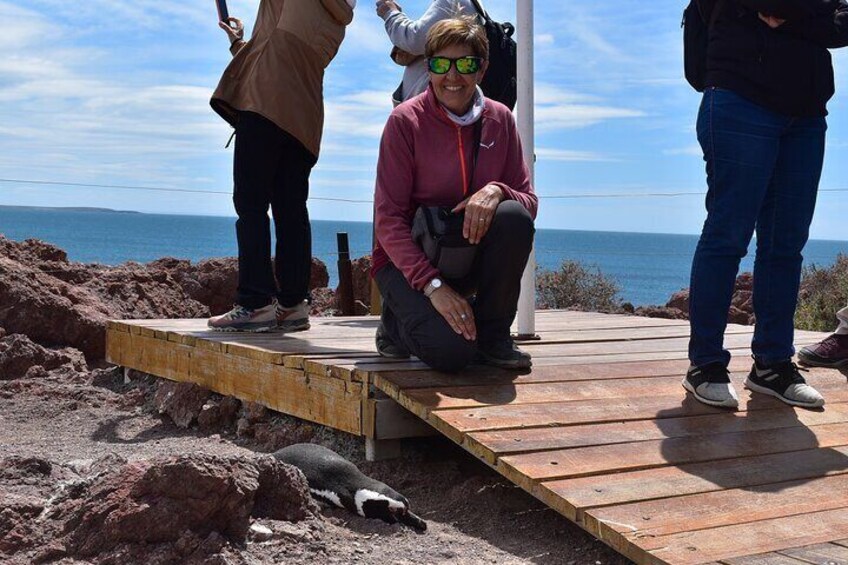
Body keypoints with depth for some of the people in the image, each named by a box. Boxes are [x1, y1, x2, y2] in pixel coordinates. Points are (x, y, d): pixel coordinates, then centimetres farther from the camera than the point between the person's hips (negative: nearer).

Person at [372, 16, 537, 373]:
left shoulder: (499, 119, 0)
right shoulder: (405, 121, -12)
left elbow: (529, 202, -1)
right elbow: (388, 220, -16)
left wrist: (497, 191, -26)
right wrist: (433, 285, -28)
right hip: (409, 259, -4)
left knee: (514, 216, -28)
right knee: (452, 350, -30)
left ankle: (493, 335, -8)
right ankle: (399, 322, 8)